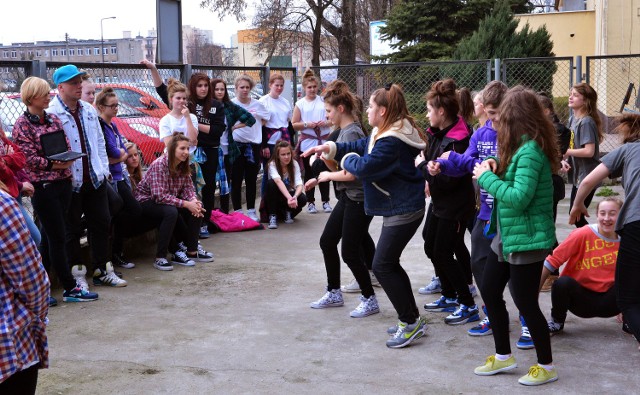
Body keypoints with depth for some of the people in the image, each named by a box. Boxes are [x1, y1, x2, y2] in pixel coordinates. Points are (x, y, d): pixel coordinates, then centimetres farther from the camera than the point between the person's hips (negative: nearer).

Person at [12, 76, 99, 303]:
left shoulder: (54, 119, 13)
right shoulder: (22, 125, -6)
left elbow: (66, 147, 15)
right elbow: (28, 157, -13)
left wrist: (66, 160, -6)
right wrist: (52, 165, -24)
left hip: (63, 182, 7)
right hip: (42, 187, -6)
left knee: (50, 237, 11)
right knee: (58, 237, -3)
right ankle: (70, 288, 3)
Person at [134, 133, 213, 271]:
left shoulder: (183, 166, -1)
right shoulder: (159, 165, -25)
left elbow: (188, 188, 0)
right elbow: (160, 196, -31)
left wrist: (194, 201, -23)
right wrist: (186, 204, -32)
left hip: (168, 201, 8)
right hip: (146, 201, -8)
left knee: (197, 208, -11)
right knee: (171, 211, -36)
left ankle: (192, 251, -4)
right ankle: (160, 258, -30)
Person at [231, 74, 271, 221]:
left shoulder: (257, 104, 4)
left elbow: (266, 119, 15)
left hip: (253, 145, 3)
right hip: (236, 145, -3)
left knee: (251, 180, 10)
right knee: (236, 180, 2)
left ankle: (251, 211, 19)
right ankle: (238, 211, 10)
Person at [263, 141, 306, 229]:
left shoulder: (294, 164, -12)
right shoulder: (272, 164, -20)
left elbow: (299, 184, -23)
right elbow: (278, 181, -39)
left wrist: (295, 196, -46)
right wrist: (289, 197, -56)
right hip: (274, 197, -1)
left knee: (302, 199, -31)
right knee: (271, 182, -33)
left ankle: (288, 213, -1)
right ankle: (272, 216, -23)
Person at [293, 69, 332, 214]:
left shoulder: (324, 101, 7)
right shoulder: (300, 103, 3)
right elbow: (294, 124, 2)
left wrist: (326, 123, -10)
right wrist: (306, 125, -13)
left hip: (324, 141, 1)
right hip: (307, 142, -1)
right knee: (309, 172, 4)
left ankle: (325, 201, 12)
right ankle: (310, 202, 11)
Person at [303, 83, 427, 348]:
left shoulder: (391, 141, -24)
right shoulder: (385, 133, 10)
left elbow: (364, 166, -25)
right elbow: (360, 146, 21)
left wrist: (347, 158, -4)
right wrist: (329, 148, 10)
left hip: (403, 210, -11)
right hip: (399, 207, 11)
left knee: (382, 265, -7)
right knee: (389, 264, 16)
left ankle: (411, 323, 1)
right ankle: (411, 320, 23)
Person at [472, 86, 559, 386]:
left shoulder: (530, 150, -22)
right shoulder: (521, 147, 8)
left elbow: (519, 197, -27)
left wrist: (486, 177, -18)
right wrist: (495, 169, -1)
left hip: (526, 238, -10)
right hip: (506, 235, 10)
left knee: (525, 303, 0)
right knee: (490, 291, 15)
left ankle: (546, 367, 17)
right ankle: (503, 357, 29)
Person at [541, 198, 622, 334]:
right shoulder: (582, 234, -15)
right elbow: (553, 260, -14)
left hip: (607, 302, 2)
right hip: (580, 298, -2)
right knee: (563, 283, -33)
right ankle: (557, 322, -3)